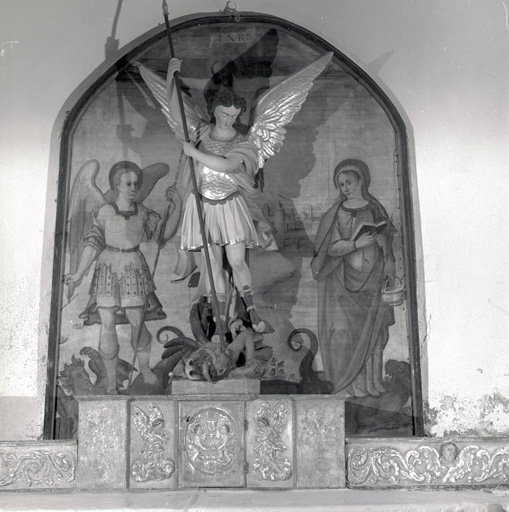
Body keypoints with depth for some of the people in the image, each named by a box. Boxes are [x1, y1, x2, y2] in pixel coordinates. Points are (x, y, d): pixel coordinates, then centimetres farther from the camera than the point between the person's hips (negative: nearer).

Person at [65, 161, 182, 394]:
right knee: (107, 325, -1)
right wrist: (79, 274, -8)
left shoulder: (142, 211, 5)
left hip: (134, 269, 2)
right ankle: (111, 381, 11)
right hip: (108, 270, -1)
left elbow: (165, 233, 3)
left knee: (137, 322, 2)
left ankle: (144, 367, 27)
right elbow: (93, 244, -3)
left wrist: (178, 208, -6)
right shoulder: (105, 212, -2)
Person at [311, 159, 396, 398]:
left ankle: (371, 383, 10)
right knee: (344, 331, -7)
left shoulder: (376, 209, 10)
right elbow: (331, 248, -5)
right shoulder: (337, 214, 3)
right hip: (344, 281, -2)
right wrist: (357, 243, -18)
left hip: (372, 281, 2)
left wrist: (389, 264, 3)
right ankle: (348, 385, 1)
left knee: (373, 332, 1)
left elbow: (387, 242, 15)